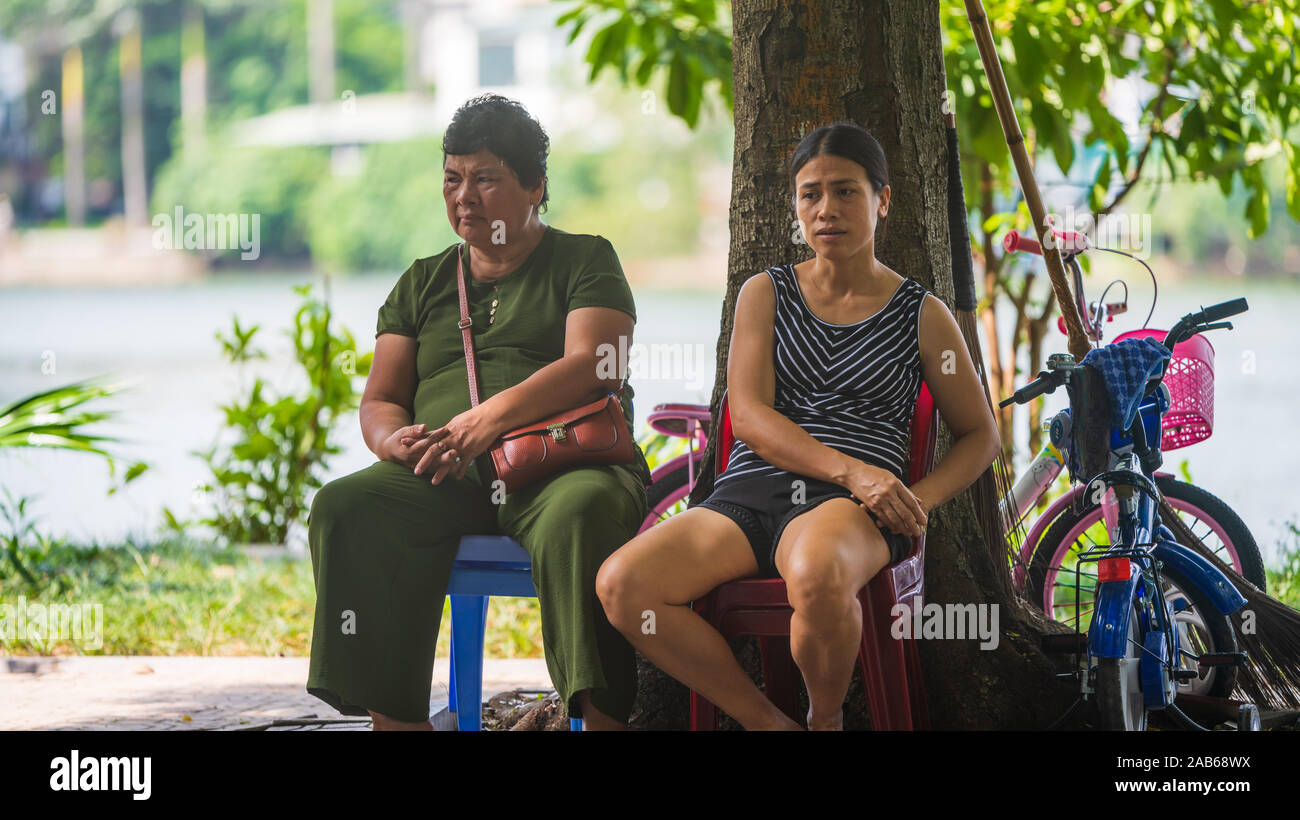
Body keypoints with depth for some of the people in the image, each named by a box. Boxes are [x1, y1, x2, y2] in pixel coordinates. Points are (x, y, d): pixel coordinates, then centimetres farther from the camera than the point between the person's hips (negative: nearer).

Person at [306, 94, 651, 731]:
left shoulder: (584, 260, 13)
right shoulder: (423, 283, 25)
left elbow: (592, 366, -4)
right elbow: (379, 401, 19)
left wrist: (491, 418, -19)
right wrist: (395, 440, -8)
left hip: (564, 460, -3)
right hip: (443, 479, 4)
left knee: (583, 513, -40)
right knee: (344, 510, -27)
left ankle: (604, 716, -42)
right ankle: (396, 718, -30)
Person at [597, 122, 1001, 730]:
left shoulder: (921, 316, 13)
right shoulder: (765, 294, 15)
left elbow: (980, 436, 18)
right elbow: (747, 415, 1)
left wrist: (917, 499, -3)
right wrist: (851, 470, -15)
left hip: (852, 508, -3)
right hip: (748, 493, 3)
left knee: (818, 575, -42)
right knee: (621, 585, -26)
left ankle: (826, 718, -9)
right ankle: (767, 723, -10)